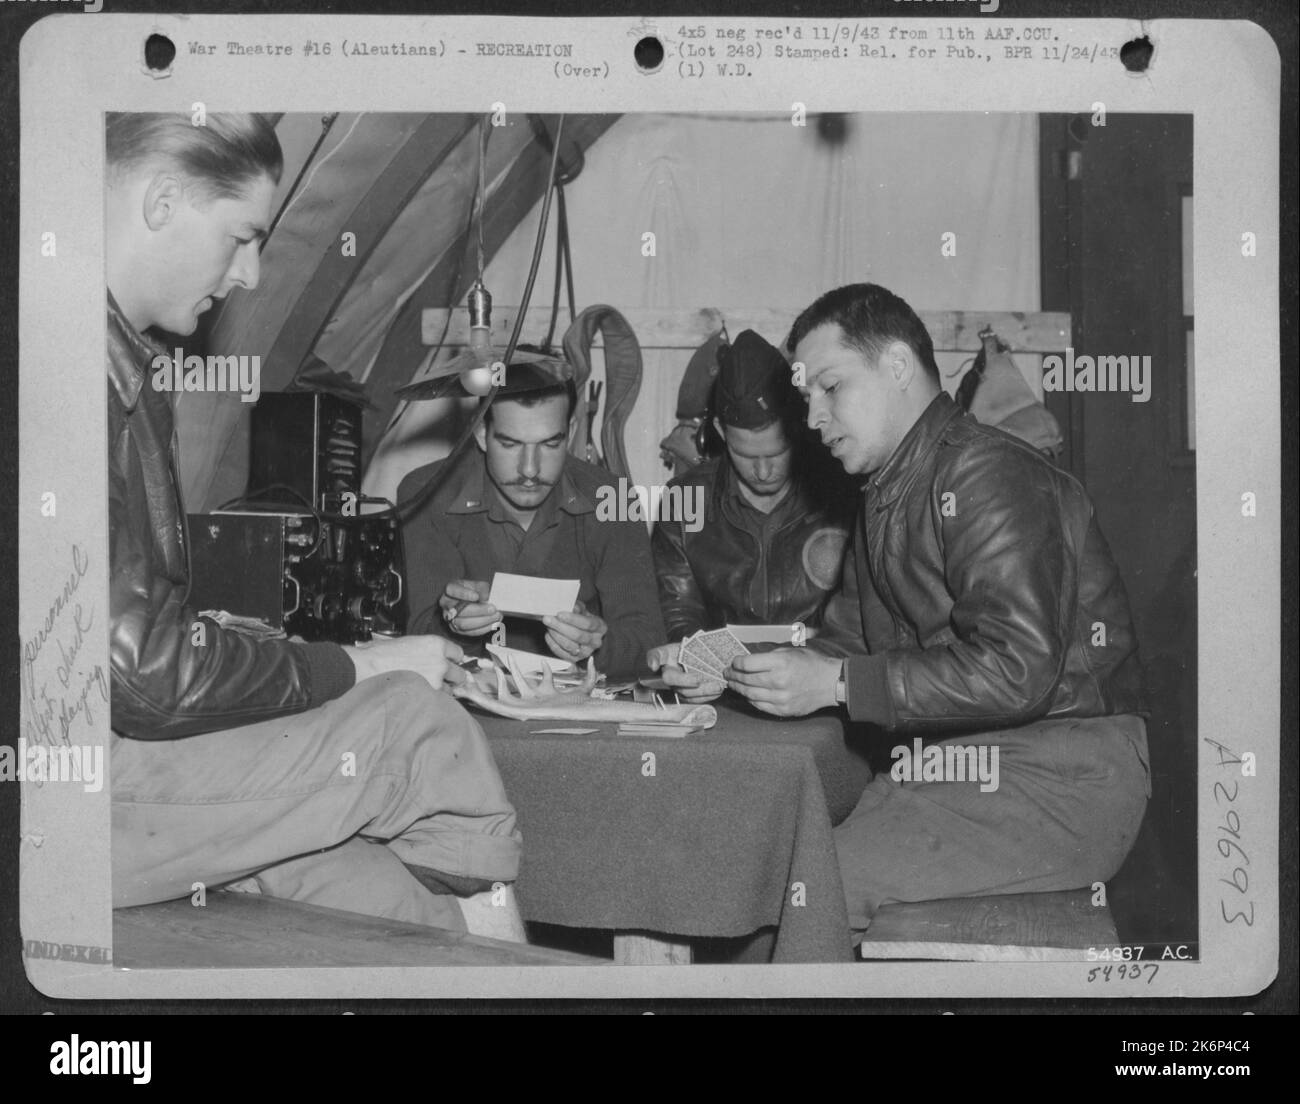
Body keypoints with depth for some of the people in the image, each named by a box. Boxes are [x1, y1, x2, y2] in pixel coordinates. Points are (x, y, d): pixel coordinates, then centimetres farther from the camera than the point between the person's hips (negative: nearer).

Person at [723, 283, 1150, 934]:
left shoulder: (988, 475, -15)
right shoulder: (885, 496, 18)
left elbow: (1016, 670, -24)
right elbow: (848, 639, 18)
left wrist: (838, 683, -20)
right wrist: (737, 667, -1)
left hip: (1061, 777, -9)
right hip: (951, 764, 9)